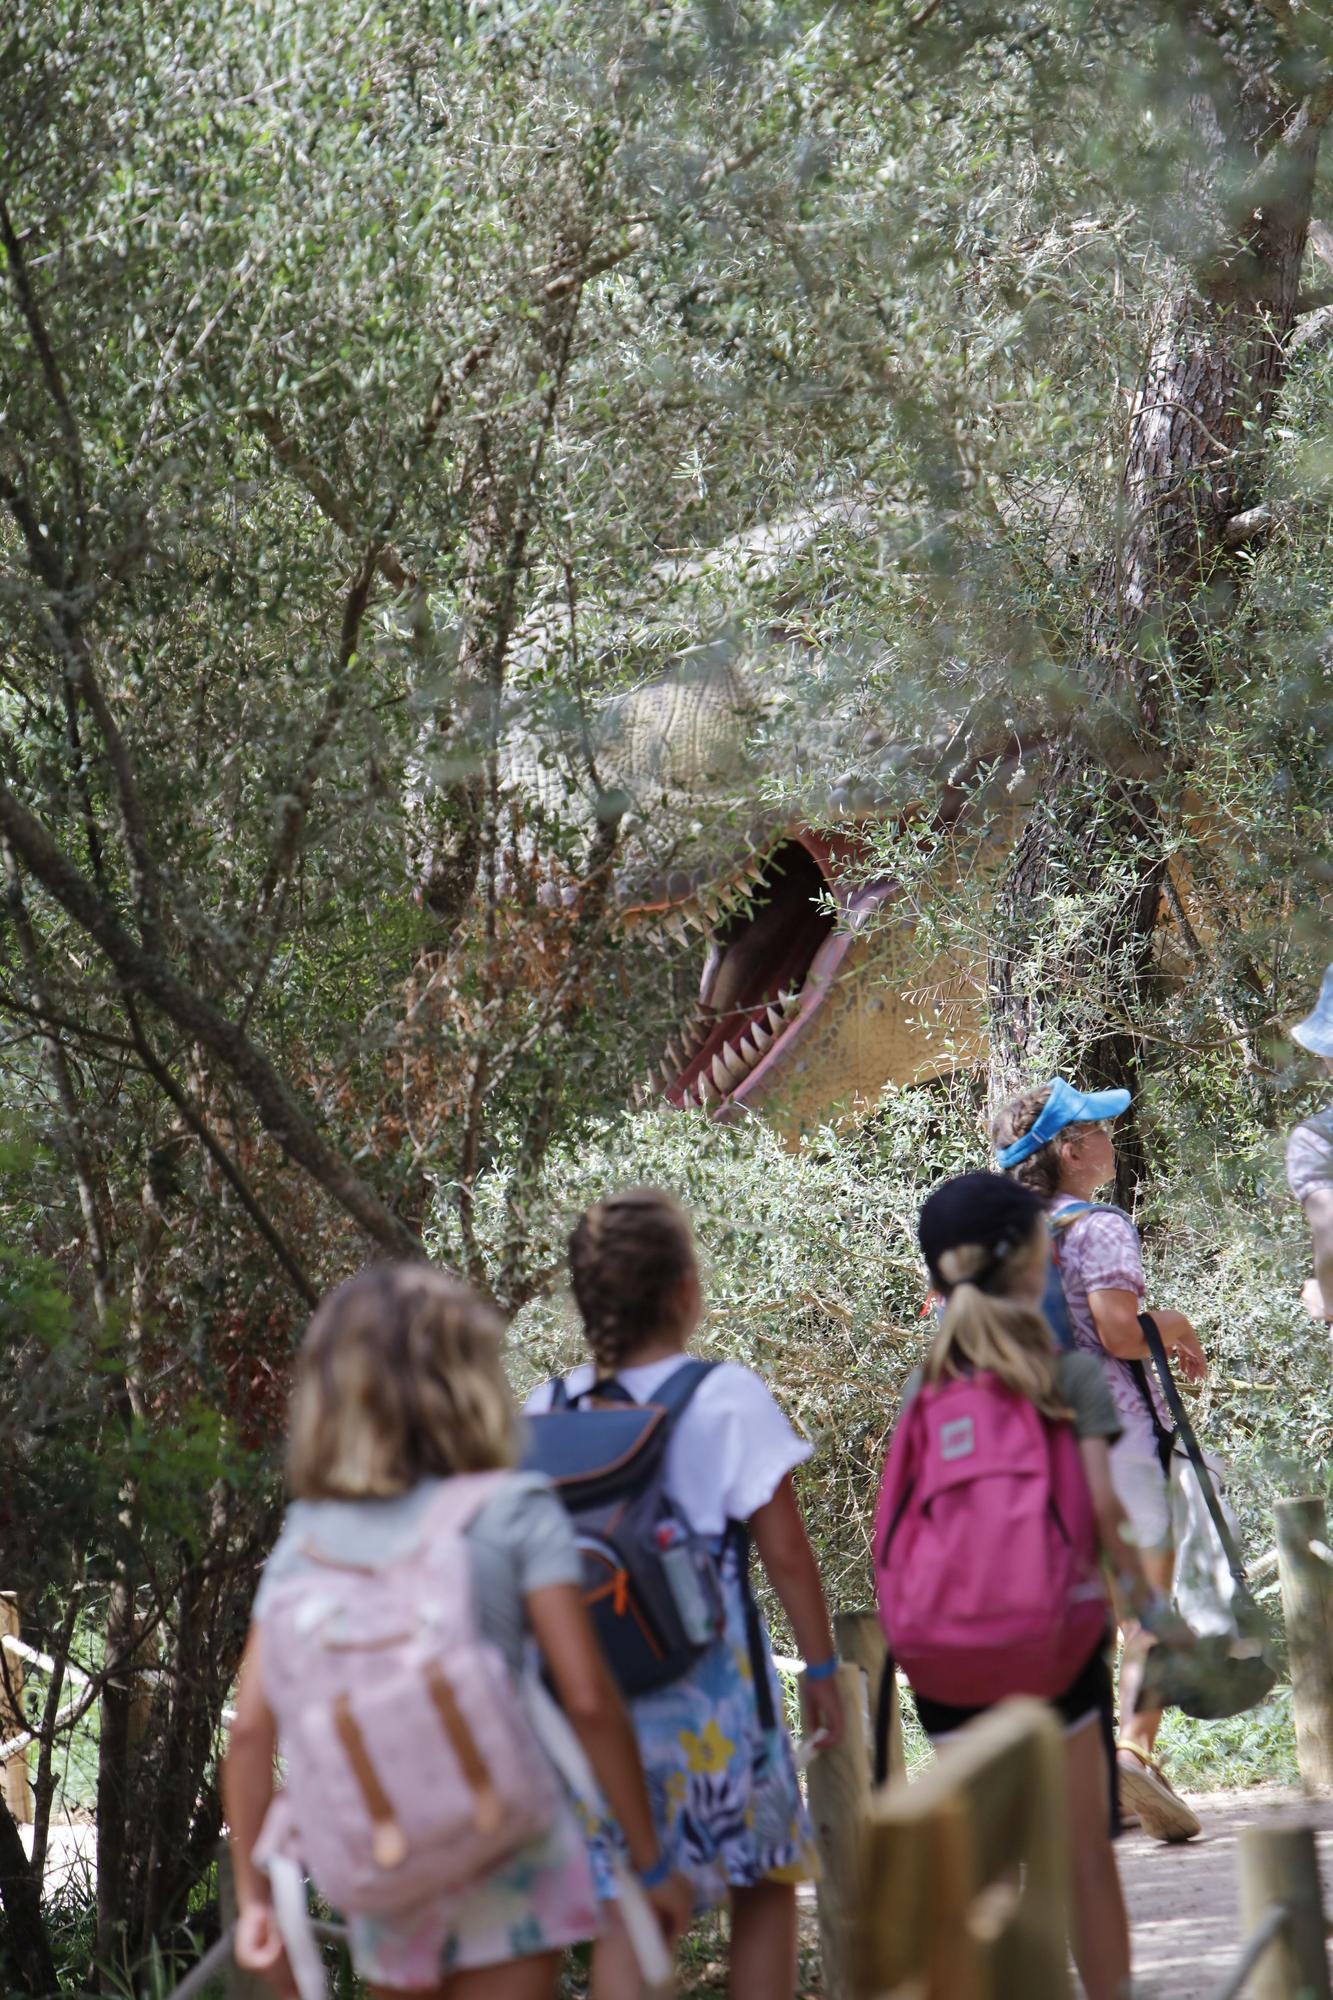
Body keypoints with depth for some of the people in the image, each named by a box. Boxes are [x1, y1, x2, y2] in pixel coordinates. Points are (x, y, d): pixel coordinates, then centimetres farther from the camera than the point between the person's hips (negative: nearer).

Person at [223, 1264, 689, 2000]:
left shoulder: (305, 1537, 4)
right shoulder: (513, 1512, -5)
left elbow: (251, 1728, -2)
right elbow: (587, 1698, -11)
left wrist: (255, 1898, 5)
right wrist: (651, 1862, -3)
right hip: (500, 1854, -4)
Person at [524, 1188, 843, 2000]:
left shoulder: (546, 1410, 0)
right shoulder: (727, 1399, -10)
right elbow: (786, 1552, -7)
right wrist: (821, 1666, 3)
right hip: (711, 1689, -3)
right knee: (765, 1883, 15)